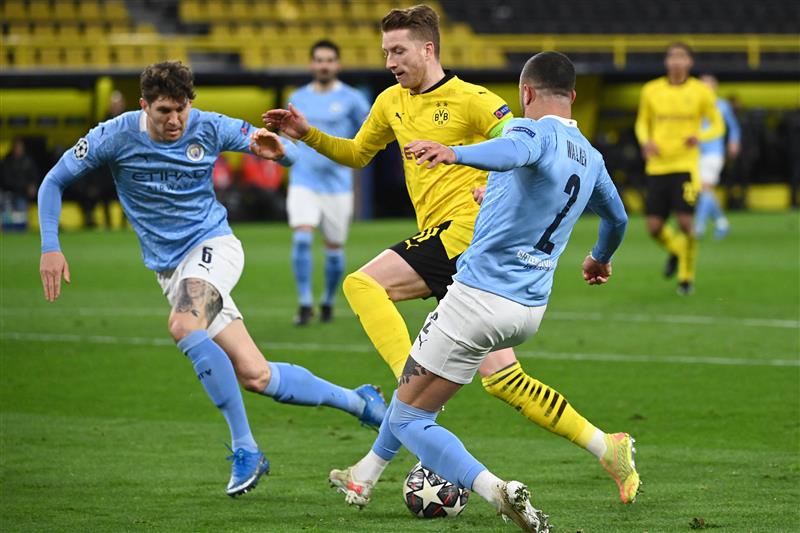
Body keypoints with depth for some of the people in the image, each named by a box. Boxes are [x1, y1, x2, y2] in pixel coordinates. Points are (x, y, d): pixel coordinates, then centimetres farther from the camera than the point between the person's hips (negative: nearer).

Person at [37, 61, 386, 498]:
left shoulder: (209, 129, -7)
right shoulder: (116, 137, -7)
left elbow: (290, 155, 2)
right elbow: (53, 182, 3)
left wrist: (278, 151, -23)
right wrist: (50, 248, -8)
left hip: (213, 245, -3)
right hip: (168, 269, 3)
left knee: (185, 326, -34)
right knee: (256, 376, -5)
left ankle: (245, 449, -25)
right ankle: (358, 401, 14)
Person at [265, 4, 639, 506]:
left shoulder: (472, 100, -6)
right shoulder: (392, 103, 18)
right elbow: (357, 153, 31)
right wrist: (308, 135, 17)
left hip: (467, 227, -8)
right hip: (442, 239, 8)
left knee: (363, 284, -19)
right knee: (501, 377, 3)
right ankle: (606, 448, 7)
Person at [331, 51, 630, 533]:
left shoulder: (534, 131, -11)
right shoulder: (591, 159, 13)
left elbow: (514, 151, -37)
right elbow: (617, 218, 32)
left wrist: (454, 153, -56)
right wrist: (601, 259, 54)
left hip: (480, 296, -9)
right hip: (531, 309, 9)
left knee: (408, 419, -3)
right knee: (415, 377, 32)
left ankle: (493, 489, -25)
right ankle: (367, 474, 41)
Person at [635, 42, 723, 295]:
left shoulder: (701, 92, 0)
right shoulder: (651, 90, 5)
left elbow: (717, 125, 7)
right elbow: (642, 122, 18)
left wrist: (700, 136, -14)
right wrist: (645, 141, -4)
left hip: (686, 165, -2)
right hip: (657, 167, 2)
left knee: (685, 222, -12)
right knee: (654, 227, -3)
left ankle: (687, 276, 9)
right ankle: (675, 251, 32)